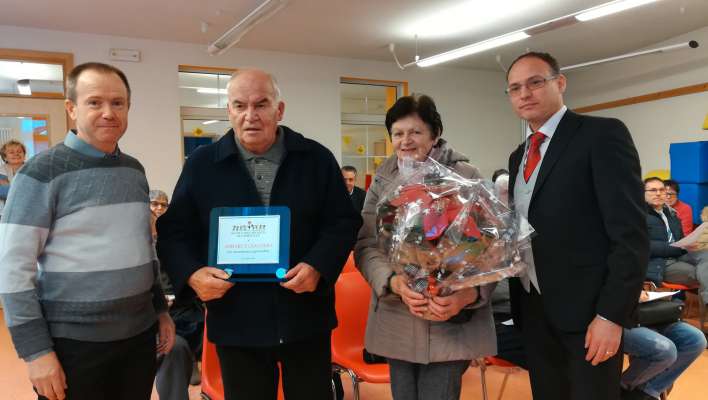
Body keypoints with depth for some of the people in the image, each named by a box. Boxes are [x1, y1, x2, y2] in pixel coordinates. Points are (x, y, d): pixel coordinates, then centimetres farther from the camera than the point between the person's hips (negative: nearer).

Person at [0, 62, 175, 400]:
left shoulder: (134, 170, 7)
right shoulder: (43, 172, -10)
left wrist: (160, 309, 14)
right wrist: (36, 350, -14)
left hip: (139, 335, 5)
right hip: (74, 343, -5)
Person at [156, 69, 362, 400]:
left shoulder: (317, 158, 1)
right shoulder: (201, 164, 1)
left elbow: (344, 222, 2)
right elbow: (174, 231, 4)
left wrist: (318, 267, -15)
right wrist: (192, 274, -15)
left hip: (306, 318, 1)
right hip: (236, 323, 0)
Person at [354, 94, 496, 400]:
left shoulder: (466, 177, -2)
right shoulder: (382, 181, 7)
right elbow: (366, 246, 1)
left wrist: (469, 294, -24)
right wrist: (394, 283, -19)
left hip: (452, 323, -3)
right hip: (396, 323, 3)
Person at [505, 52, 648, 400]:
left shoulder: (602, 134, -8)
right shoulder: (518, 156, 14)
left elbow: (630, 233, -15)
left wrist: (611, 315, -18)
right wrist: (517, 300, 7)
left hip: (586, 310, -6)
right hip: (533, 309, 7)